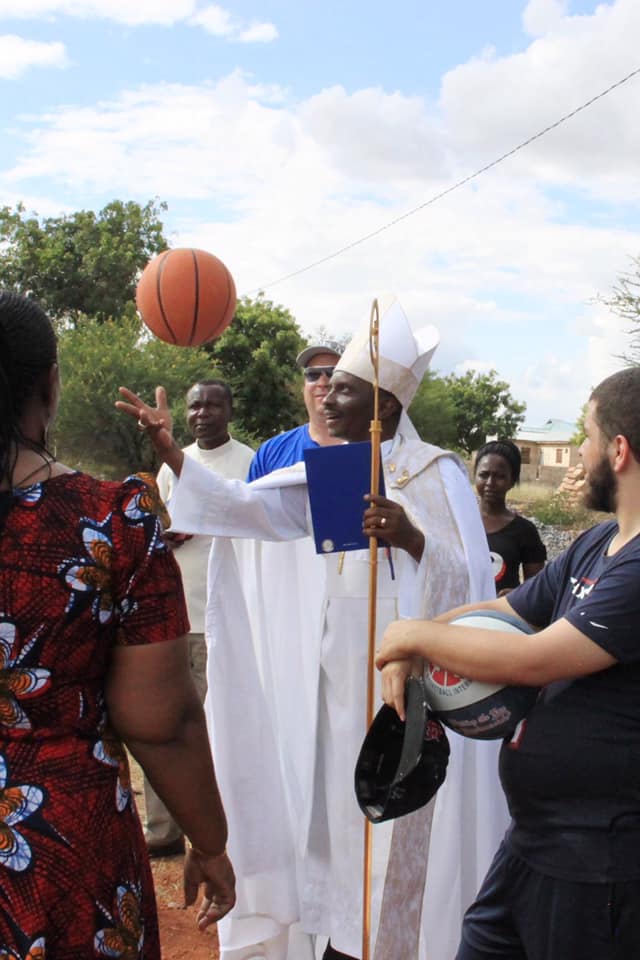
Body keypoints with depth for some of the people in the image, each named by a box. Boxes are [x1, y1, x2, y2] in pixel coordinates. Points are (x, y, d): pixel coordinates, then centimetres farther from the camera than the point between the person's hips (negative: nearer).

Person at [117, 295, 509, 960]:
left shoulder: (438, 475, -6)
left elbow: (468, 578, -11)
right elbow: (245, 506, -6)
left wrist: (411, 538, -28)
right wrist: (172, 455, -18)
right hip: (338, 673, 5)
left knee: (397, 825, 2)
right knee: (338, 805, 11)